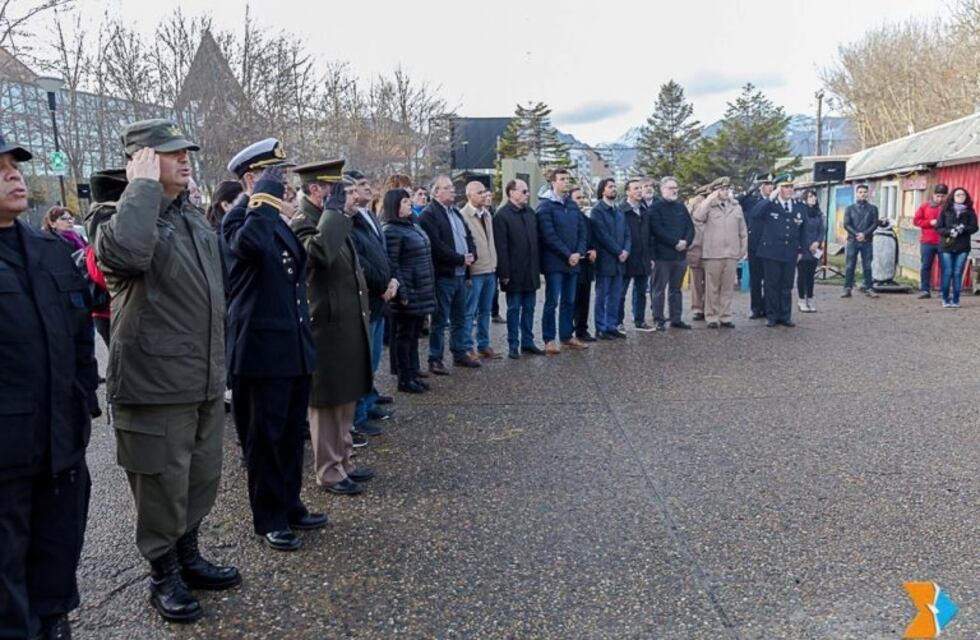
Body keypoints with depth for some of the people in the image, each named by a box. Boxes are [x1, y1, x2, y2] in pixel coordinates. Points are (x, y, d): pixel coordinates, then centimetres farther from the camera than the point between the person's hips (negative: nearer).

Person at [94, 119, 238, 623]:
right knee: (162, 487, 7)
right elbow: (128, 251, -40)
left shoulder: (195, 218, 12)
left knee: (202, 479, 19)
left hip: (205, 382, 8)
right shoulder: (123, 221, -13)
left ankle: (188, 557, 39)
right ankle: (164, 576, 27)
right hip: (154, 387, -7)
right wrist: (144, 184, -26)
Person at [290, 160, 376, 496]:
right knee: (327, 403, 3)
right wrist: (334, 210, -28)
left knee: (346, 400, 18)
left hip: (347, 326, 9)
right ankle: (330, 472, 16)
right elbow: (320, 252, -39)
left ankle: (343, 462, 31)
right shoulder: (303, 224, -15)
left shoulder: (332, 221, 15)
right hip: (326, 329, -9)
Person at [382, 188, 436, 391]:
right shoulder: (391, 231, -13)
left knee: (414, 335, 15)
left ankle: (414, 375, 24)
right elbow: (392, 265, -17)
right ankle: (405, 379, 10)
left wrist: (430, 289, 16)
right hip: (408, 294, -8)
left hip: (422, 293, 8)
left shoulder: (413, 225, 14)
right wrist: (402, 293, -20)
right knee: (404, 336, 2)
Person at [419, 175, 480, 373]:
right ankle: (435, 360, 7)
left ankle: (460, 353, 28)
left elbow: (468, 236, 20)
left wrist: (471, 255, 0)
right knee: (440, 320, -2)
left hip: (460, 274, 8)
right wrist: (461, 259, -16)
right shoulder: (428, 215, -11)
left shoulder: (455, 212, 17)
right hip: (443, 275, -8)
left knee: (460, 318, 16)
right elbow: (437, 246, -21)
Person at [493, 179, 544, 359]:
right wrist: (504, 273, -16)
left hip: (531, 271, 6)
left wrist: (538, 267, 9)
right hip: (514, 273, -6)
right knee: (514, 309, 3)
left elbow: (536, 241, 13)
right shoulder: (502, 215, -9)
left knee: (529, 308, 11)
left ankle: (527, 342, 21)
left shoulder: (530, 213, 11)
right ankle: (513, 345, 11)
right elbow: (501, 247, -13)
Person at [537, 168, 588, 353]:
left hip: (573, 261, 6)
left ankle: (567, 336, 20)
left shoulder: (572, 205, 14)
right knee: (552, 302, -3)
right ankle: (549, 340, 4)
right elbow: (549, 235, -14)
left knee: (569, 301, 11)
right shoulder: (545, 206, -7)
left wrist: (579, 253, -5)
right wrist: (568, 255, -15)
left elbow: (582, 231, 11)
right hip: (554, 262, -6)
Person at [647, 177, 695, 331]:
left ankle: (676, 318, 18)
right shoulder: (655, 207, -5)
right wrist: (676, 242, -15)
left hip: (680, 254, 6)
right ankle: (658, 320, 4)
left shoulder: (681, 207, 14)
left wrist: (686, 242, -8)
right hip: (662, 255, -6)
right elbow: (658, 230, -14)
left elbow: (690, 227, 11)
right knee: (659, 289, -1)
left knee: (676, 289, 12)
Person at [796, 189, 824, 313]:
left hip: (813, 250, 5)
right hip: (802, 250, -5)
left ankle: (810, 300, 15)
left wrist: (817, 242, -7)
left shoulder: (818, 213, 9)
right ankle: (802, 300, 8)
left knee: (811, 275, 8)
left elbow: (822, 230, 11)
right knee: (802, 275, 1)